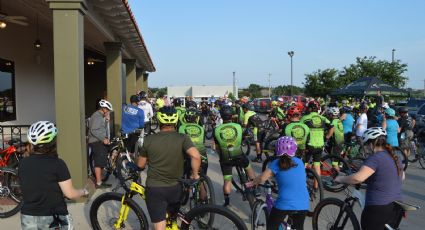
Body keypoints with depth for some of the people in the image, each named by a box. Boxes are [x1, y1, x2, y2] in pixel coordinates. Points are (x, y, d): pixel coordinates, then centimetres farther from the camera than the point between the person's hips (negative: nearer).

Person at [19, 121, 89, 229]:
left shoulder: (23, 163, -2)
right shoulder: (57, 164, -17)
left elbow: (28, 189, 13)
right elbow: (70, 194, -15)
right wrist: (83, 191, 6)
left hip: (28, 218, 5)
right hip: (52, 219, -5)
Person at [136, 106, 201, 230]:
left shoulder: (149, 139, -6)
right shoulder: (182, 138, -9)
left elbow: (140, 164, 5)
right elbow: (196, 156, -25)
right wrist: (195, 174, -8)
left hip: (154, 188, -1)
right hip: (175, 188, 1)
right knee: (172, 219, 27)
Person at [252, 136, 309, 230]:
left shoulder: (276, 164, -4)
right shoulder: (299, 162, 9)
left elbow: (262, 178, -10)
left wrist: (250, 184, 8)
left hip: (284, 204, -4)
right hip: (303, 205, 4)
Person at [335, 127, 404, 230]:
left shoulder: (375, 158, -19)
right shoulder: (394, 156, 9)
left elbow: (358, 178, -32)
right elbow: (402, 176, 27)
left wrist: (340, 179, -16)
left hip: (378, 208, -8)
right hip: (395, 207, 9)